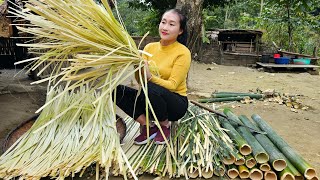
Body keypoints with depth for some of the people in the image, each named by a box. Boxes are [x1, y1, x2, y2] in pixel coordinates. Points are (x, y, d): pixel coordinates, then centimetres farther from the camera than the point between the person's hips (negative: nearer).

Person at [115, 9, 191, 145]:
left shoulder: (183, 52, -13)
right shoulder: (150, 47, 1)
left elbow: (172, 85, -20)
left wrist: (150, 76, -36)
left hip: (176, 103, -4)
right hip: (153, 99, 5)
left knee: (149, 88, -35)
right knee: (117, 91, -15)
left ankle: (165, 125, -7)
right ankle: (147, 127, -5)